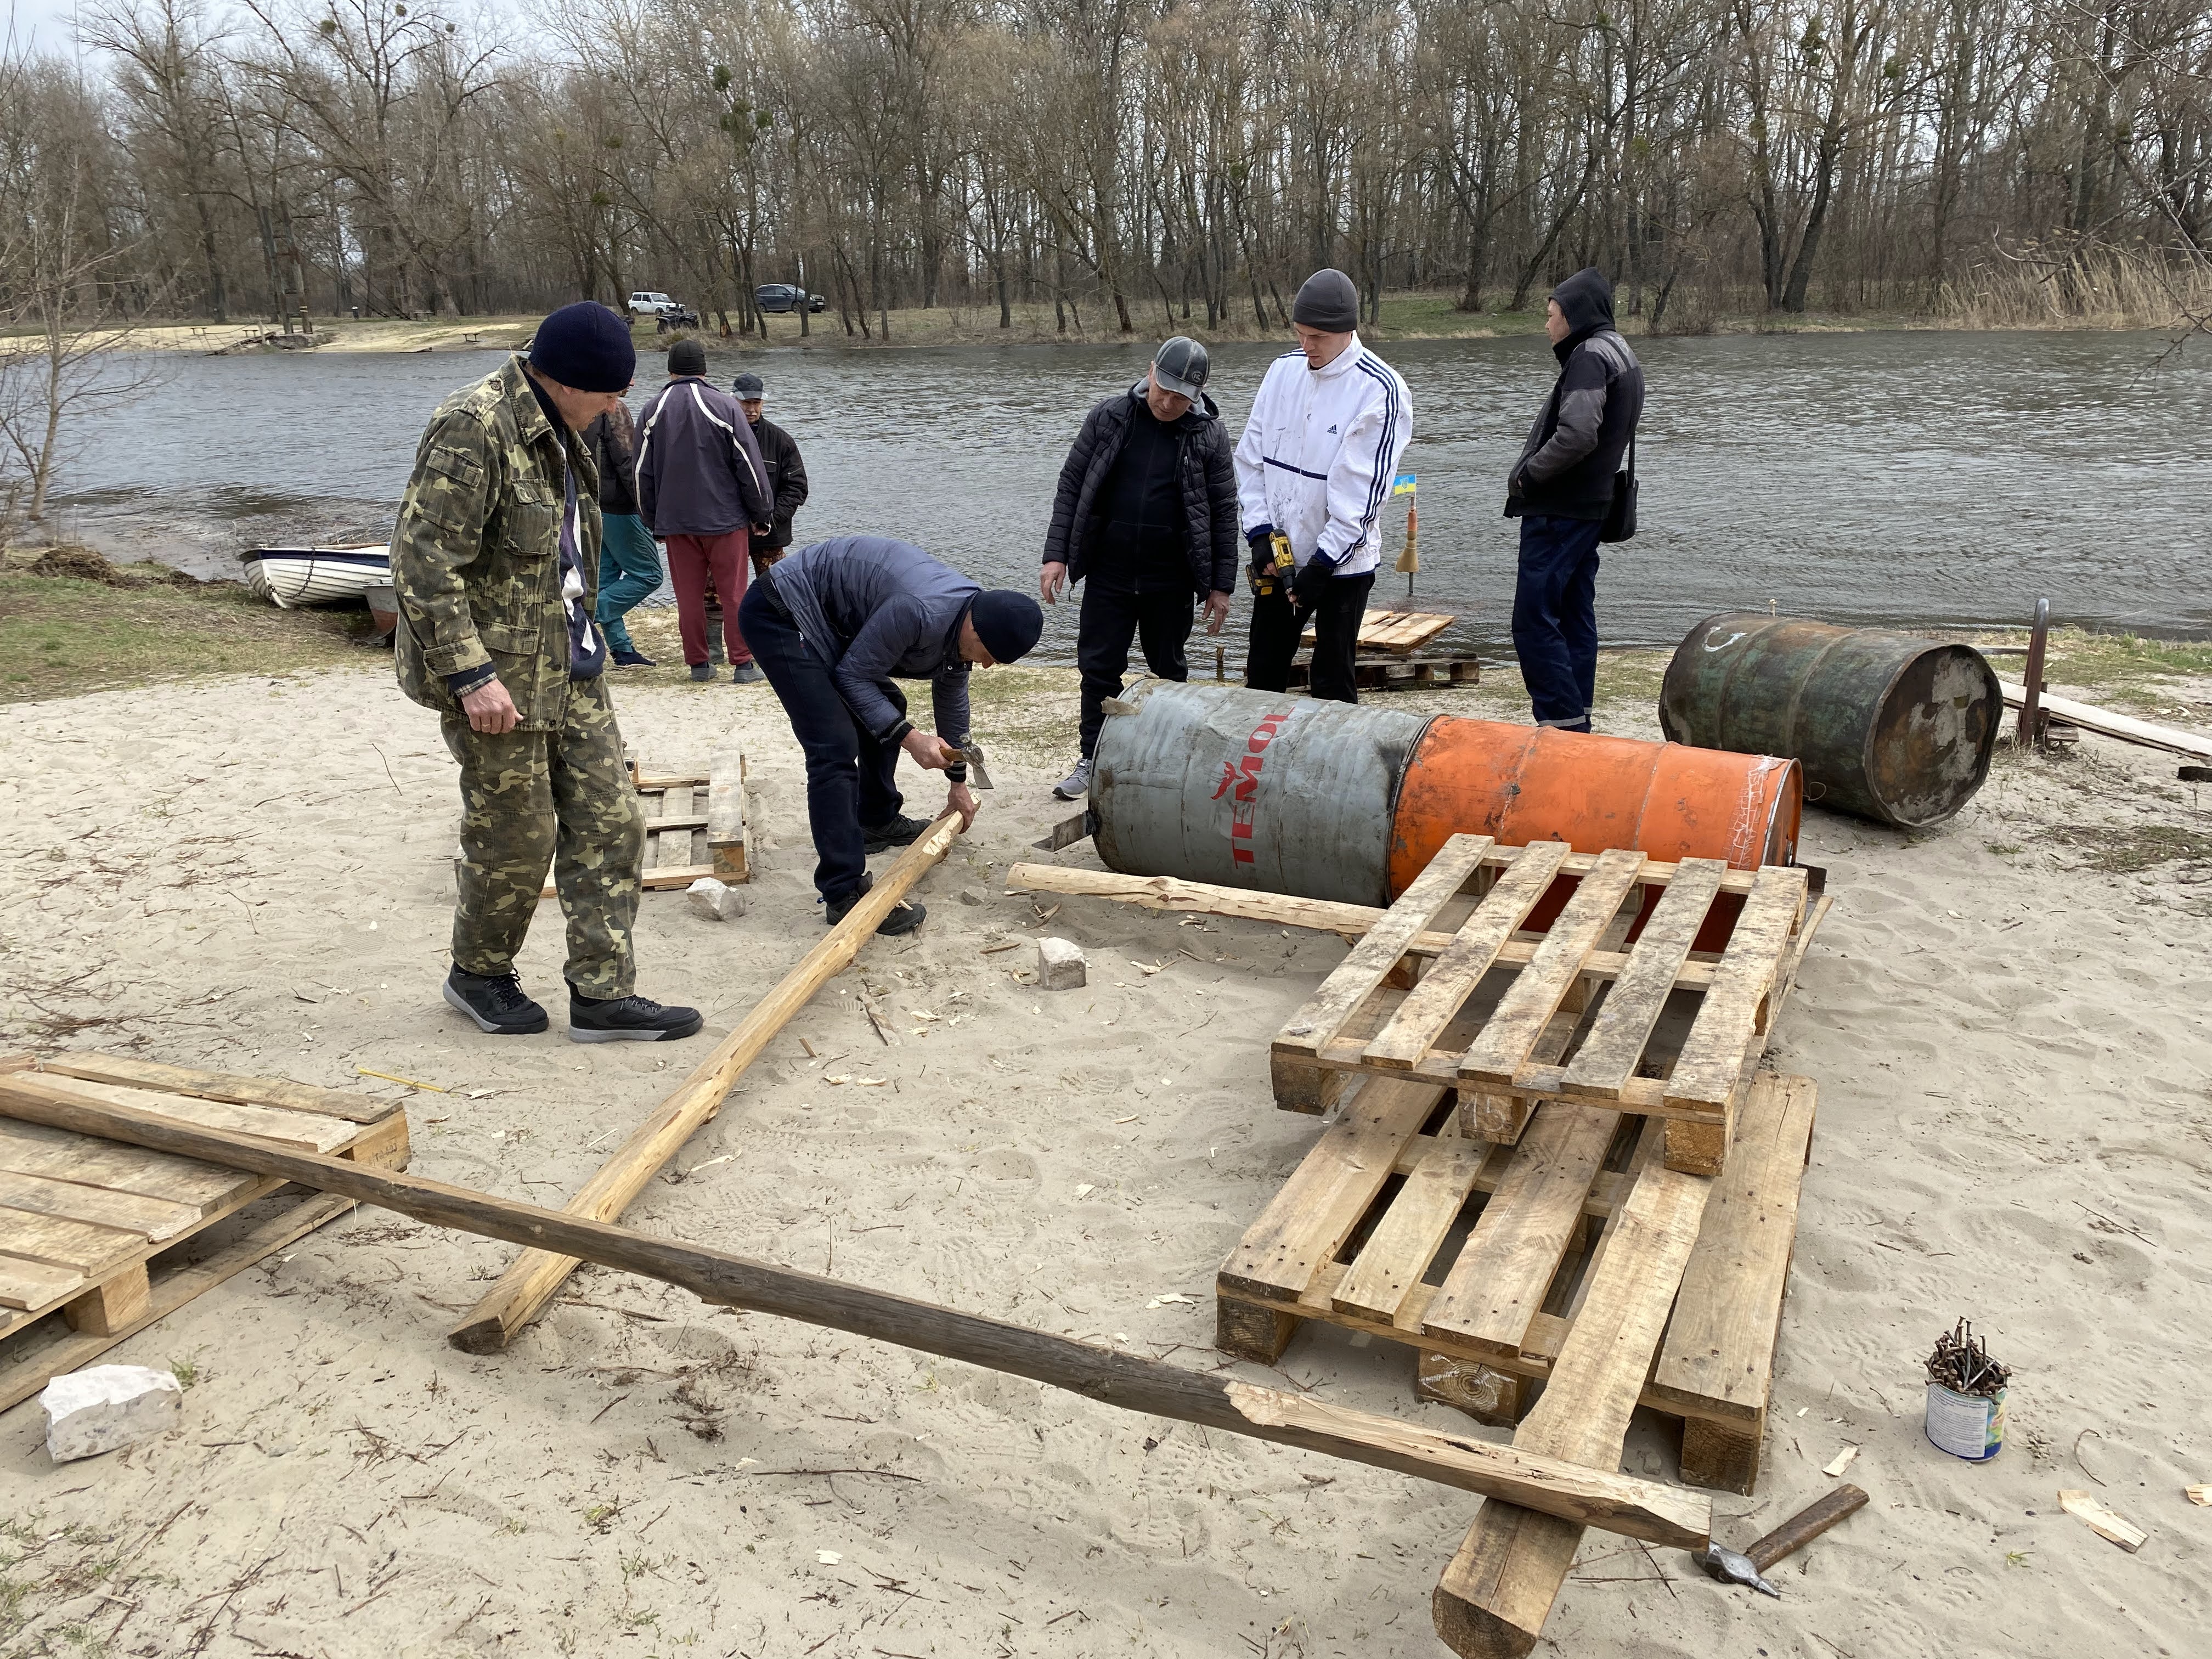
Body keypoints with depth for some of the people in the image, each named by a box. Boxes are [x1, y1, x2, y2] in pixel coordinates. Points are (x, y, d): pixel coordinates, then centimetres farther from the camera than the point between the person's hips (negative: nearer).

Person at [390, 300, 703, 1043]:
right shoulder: (473, 429, -19)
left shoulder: (553, 428, 11)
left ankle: (602, 994, 15)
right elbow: (423, 562, -24)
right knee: (517, 839, 3)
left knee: (608, 823, 7)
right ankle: (477, 976, 28)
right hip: (498, 673, -9)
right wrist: (471, 676, -26)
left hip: (570, 663, 9)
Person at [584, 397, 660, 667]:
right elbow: (628, 465, -20)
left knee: (606, 576, 11)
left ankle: (621, 649, 13)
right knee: (648, 575, -2)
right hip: (618, 509, -9)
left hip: (591, 510, 9)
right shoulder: (614, 409, -14)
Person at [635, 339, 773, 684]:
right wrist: (761, 514, 4)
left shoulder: (652, 411, 4)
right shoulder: (724, 405, -6)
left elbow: (643, 474, 9)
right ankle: (743, 664, 2)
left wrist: (654, 522, 19)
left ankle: (698, 663, 11)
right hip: (725, 517, -3)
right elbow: (749, 464, -5)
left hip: (675, 521, 3)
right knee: (734, 593, 2)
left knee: (689, 595, 8)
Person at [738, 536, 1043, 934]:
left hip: (824, 616, 10)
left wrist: (958, 783, 24)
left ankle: (878, 820, 39)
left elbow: (951, 698, 16)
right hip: (779, 613, -10)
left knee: (885, 707, 20)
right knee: (836, 748, -18)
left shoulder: (969, 618, 1)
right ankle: (844, 894, -16)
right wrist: (909, 737, -23)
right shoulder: (921, 613, -30)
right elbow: (852, 675, -19)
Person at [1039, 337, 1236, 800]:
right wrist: (1056, 555, -4)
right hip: (1107, 575, 1)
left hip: (1171, 582, -1)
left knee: (1169, 671, 12)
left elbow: (1224, 513, 0)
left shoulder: (1209, 435, -4)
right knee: (1098, 667, 5)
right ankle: (1094, 760, 17)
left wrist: (1221, 585, -1)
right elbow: (1071, 485, 2)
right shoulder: (1109, 417, -2)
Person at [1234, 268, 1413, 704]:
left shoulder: (1379, 390, -14)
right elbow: (1250, 458, 6)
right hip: (1277, 556, 5)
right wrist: (1261, 532, -5)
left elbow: (1364, 492, -17)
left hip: (1342, 563, -5)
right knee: (1262, 676, 14)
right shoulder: (1283, 371, 3)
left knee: (1332, 685, 3)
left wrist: (1322, 563, -18)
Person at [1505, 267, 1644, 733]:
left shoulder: (1590, 356, -14)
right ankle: (1578, 722, 18)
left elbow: (1576, 435, -27)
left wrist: (1524, 476, -15)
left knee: (1534, 621, -9)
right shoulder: (1620, 354, 18)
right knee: (1575, 618, 13)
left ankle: (1564, 722, -10)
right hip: (1590, 507, 11)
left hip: (1558, 512, -11)